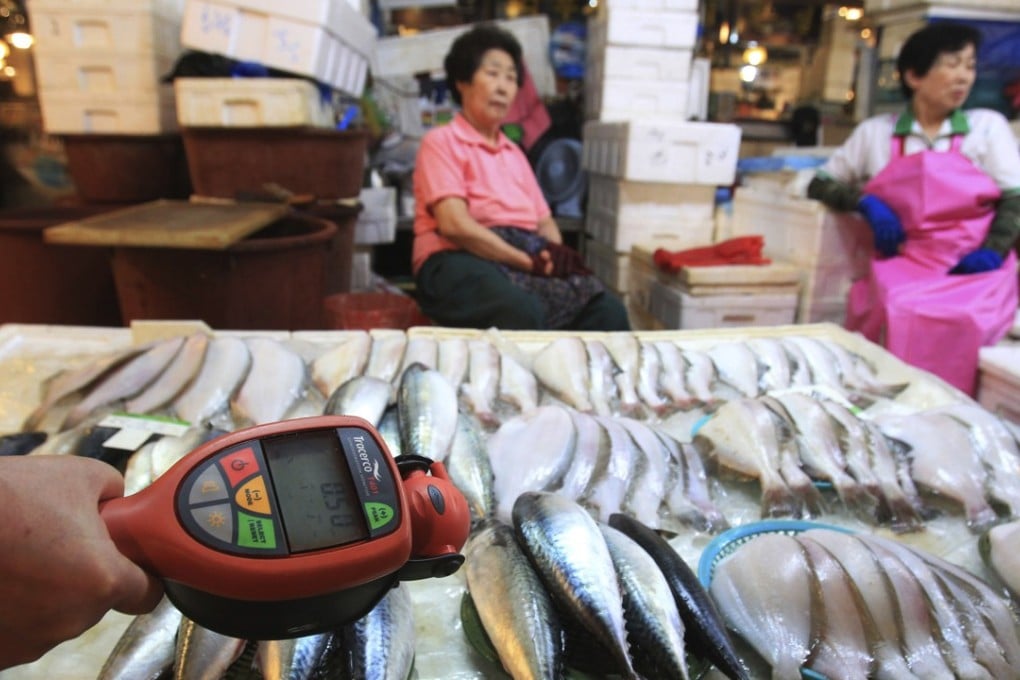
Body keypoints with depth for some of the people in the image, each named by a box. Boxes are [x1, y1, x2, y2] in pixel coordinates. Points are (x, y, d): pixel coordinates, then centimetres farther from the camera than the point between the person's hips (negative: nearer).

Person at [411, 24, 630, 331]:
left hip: (528, 258, 6)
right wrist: (529, 262, -15)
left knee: (607, 310, -22)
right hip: (462, 261, -6)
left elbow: (544, 221, 21)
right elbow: (454, 225, -11)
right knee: (523, 313, -39)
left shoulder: (514, 153, 27)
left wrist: (555, 258, -3)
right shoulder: (441, 141, 4)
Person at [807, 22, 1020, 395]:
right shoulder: (875, 132, 11)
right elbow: (820, 183, 12)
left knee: (955, 318, -33)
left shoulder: (988, 126, 11)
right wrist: (868, 203, -7)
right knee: (892, 311, -33)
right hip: (902, 263, 0)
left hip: (973, 268, 0)